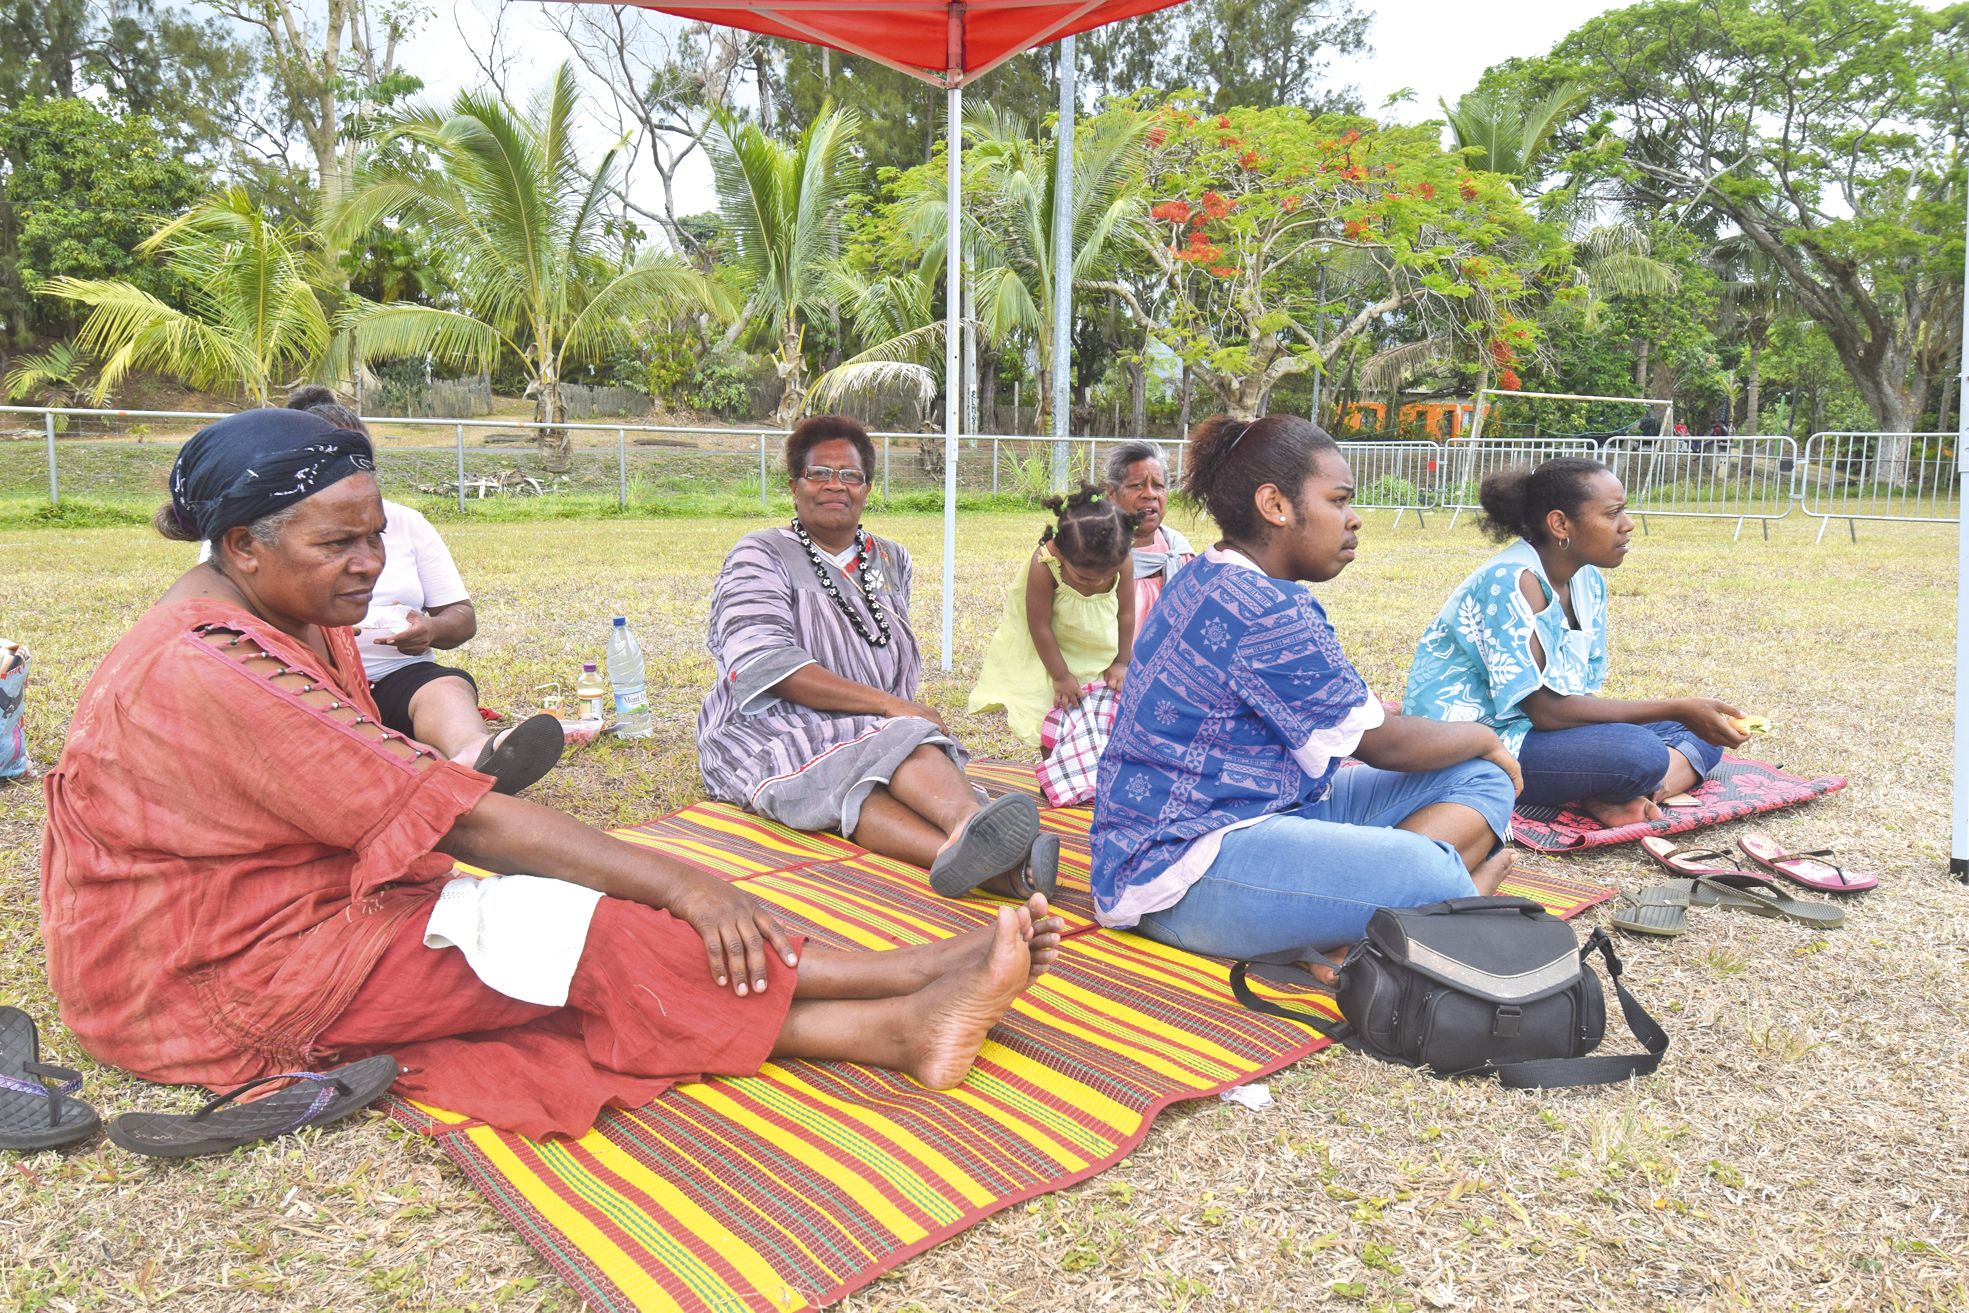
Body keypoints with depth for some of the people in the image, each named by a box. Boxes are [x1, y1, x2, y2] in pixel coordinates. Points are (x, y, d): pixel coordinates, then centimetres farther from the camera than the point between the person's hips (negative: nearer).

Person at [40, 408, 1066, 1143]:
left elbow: (386, 807, 1)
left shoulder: (301, 622, 7)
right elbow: (454, 817, -30)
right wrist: (679, 884, -29)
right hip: (210, 986, -8)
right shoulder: (210, 670, -25)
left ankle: (891, 1025, -23)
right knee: (563, 932, -22)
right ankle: (915, 986, -20)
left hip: (308, 904, 8)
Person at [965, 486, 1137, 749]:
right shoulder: (1043, 567, -36)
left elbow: (1125, 614, -11)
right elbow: (1040, 626, -25)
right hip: (1044, 650, -3)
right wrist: (1060, 676, -17)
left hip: (1096, 648, 3)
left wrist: (1121, 663, -4)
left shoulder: (1121, 561, -26)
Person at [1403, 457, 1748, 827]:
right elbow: (1545, 709, -25)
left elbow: (1582, 695, 6)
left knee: (1702, 734, 4)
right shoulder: (1513, 581, -21)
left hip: (1529, 729, 10)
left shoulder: (1588, 581, 6)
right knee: (1639, 752, -31)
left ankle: (1619, 803, -18)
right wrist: (1676, 709, -21)